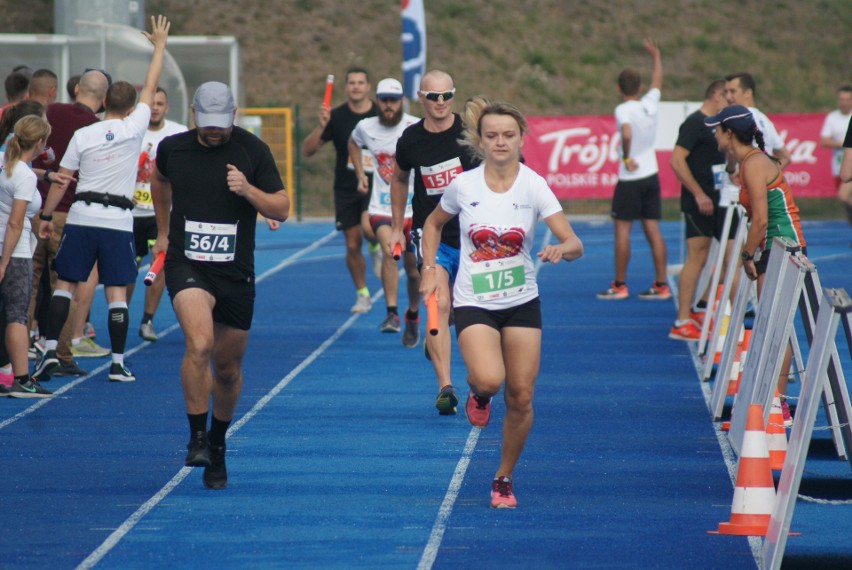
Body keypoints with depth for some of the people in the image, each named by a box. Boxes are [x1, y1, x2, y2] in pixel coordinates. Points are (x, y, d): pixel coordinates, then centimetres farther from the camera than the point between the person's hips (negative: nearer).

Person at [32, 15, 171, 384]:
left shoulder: (83, 135, 1)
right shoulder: (134, 128, -1)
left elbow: (61, 180, 3)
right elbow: (151, 87, 10)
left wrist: (47, 216, 11)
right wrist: (160, 45, 20)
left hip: (81, 218, 1)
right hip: (118, 222, -1)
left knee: (64, 285, 6)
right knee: (116, 293, 1)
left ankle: (50, 351, -3)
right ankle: (118, 364, 1)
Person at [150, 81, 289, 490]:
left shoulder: (252, 151, -3)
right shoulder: (173, 148, 2)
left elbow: (282, 209, -1)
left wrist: (248, 190, -18)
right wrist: (163, 231, 28)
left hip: (236, 273, 1)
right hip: (186, 267, -1)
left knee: (228, 368, 10)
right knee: (199, 342, -27)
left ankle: (217, 445, 32)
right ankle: (196, 437, -17)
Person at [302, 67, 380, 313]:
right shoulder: (336, 117, -3)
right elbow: (307, 150, -6)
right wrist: (321, 127, -21)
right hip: (346, 189, 1)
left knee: (369, 225, -29)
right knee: (353, 245, 3)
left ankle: (375, 248, 8)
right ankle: (362, 295, 21)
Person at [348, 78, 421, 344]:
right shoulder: (366, 127, 2)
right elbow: (353, 143, 24)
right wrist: (360, 175, 16)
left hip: (412, 207, -1)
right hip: (381, 207, 1)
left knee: (412, 267, 8)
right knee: (390, 249, -26)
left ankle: (412, 317, 31)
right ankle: (391, 313, -23)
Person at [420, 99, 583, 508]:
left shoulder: (533, 186, -9)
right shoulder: (463, 185, -6)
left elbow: (575, 244, -15)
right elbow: (433, 224, 15)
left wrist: (562, 249, -37)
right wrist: (430, 268, 3)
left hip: (522, 303, 1)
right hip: (473, 303, -1)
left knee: (520, 397, 0)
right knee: (489, 379, -26)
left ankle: (504, 479, 21)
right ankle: (478, 392, 13)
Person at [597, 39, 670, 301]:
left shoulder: (623, 110, -13)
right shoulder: (650, 104, 4)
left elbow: (627, 134, -33)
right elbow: (657, 80, 24)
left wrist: (626, 157, -18)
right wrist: (655, 55, 37)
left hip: (630, 179, -6)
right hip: (651, 176, 6)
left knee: (622, 229, 0)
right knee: (653, 230, 7)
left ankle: (619, 285, 3)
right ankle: (661, 285, 6)